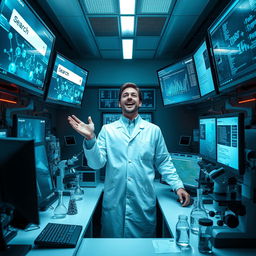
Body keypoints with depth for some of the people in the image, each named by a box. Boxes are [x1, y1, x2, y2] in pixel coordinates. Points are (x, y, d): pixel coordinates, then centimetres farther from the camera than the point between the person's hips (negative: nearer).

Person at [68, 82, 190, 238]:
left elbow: (164, 162, 8)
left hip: (144, 203, 1)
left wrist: (178, 186, -2)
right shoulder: (107, 129, 3)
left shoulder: (154, 130, 5)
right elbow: (97, 164, -3)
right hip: (114, 202, 0)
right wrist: (90, 138, -17)